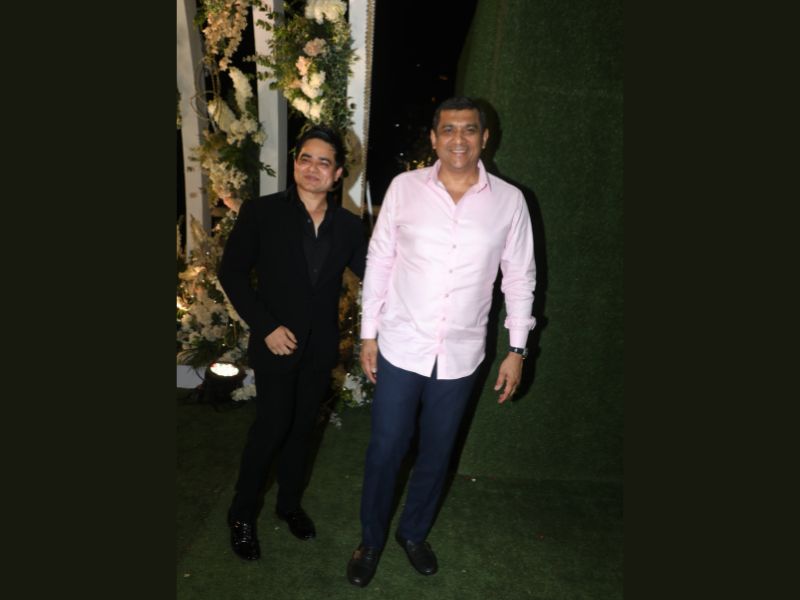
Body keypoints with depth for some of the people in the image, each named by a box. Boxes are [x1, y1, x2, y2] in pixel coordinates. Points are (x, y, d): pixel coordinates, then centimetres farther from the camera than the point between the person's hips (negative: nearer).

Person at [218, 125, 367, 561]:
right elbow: (232, 271, -7)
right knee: (273, 425, 2)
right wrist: (266, 326, -14)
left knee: (302, 426, 16)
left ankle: (289, 502, 39)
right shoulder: (261, 212, -8)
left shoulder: (348, 226, 0)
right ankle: (242, 514, 28)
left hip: (320, 346, 4)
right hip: (277, 343, -3)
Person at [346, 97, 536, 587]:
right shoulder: (404, 187, -5)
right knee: (385, 449, 10)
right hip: (401, 346, -1)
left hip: (461, 354, 1)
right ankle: (372, 539, 37)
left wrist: (517, 349, 2)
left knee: (437, 452, 18)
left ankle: (414, 532, 44)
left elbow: (520, 277, 3)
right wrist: (369, 333, 1)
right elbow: (379, 260, 1)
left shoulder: (509, 200, -4)